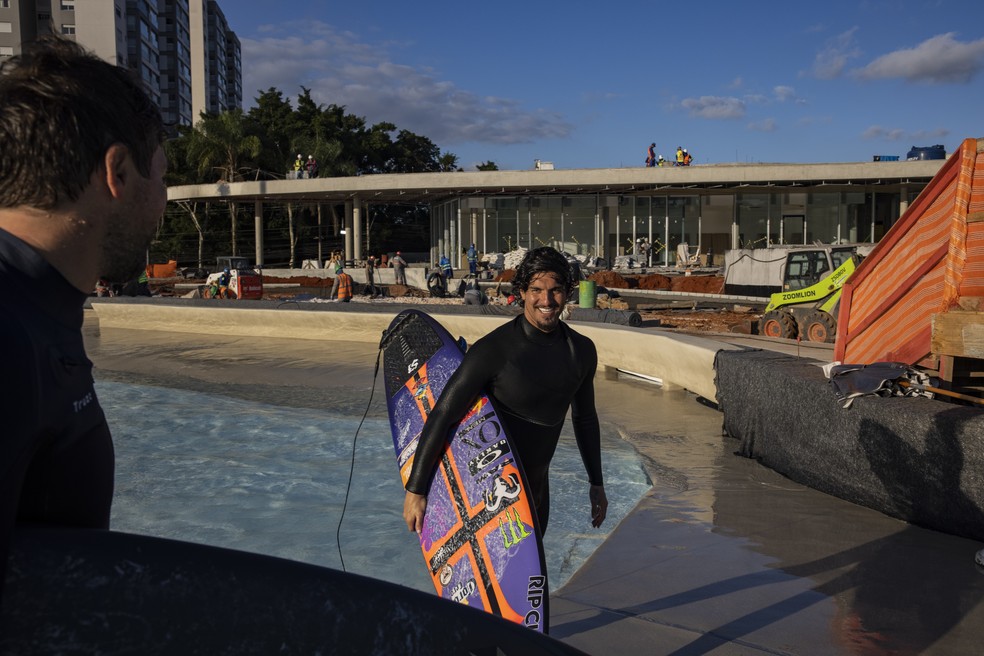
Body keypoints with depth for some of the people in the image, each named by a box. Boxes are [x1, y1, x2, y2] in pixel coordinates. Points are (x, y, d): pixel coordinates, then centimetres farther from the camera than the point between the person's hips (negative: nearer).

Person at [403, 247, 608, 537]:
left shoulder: (582, 351, -4)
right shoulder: (493, 350, -23)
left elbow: (585, 418, 11)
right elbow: (442, 417, -22)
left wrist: (597, 483, 16)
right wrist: (415, 490, -22)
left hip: (536, 487, 6)